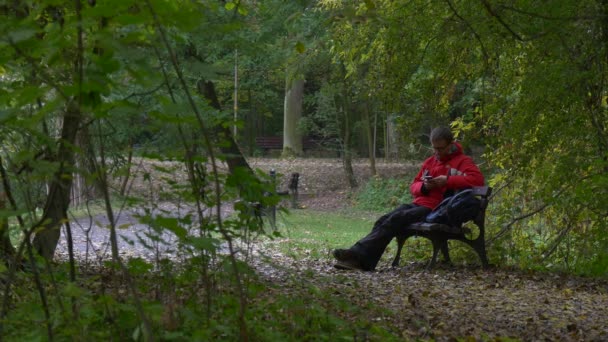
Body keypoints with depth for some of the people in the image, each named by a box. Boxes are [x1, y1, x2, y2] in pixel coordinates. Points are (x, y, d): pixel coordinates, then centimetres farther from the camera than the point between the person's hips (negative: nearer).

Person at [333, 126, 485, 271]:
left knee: (395, 220, -27)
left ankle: (360, 254, -35)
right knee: (383, 221, -19)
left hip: (435, 211, -7)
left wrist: (448, 180, -19)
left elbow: (478, 178, -16)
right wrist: (423, 186, -1)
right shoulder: (430, 162, 22)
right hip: (418, 204, 7)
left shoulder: (462, 161, 1)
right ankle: (360, 259, -33)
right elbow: (413, 186, 24)